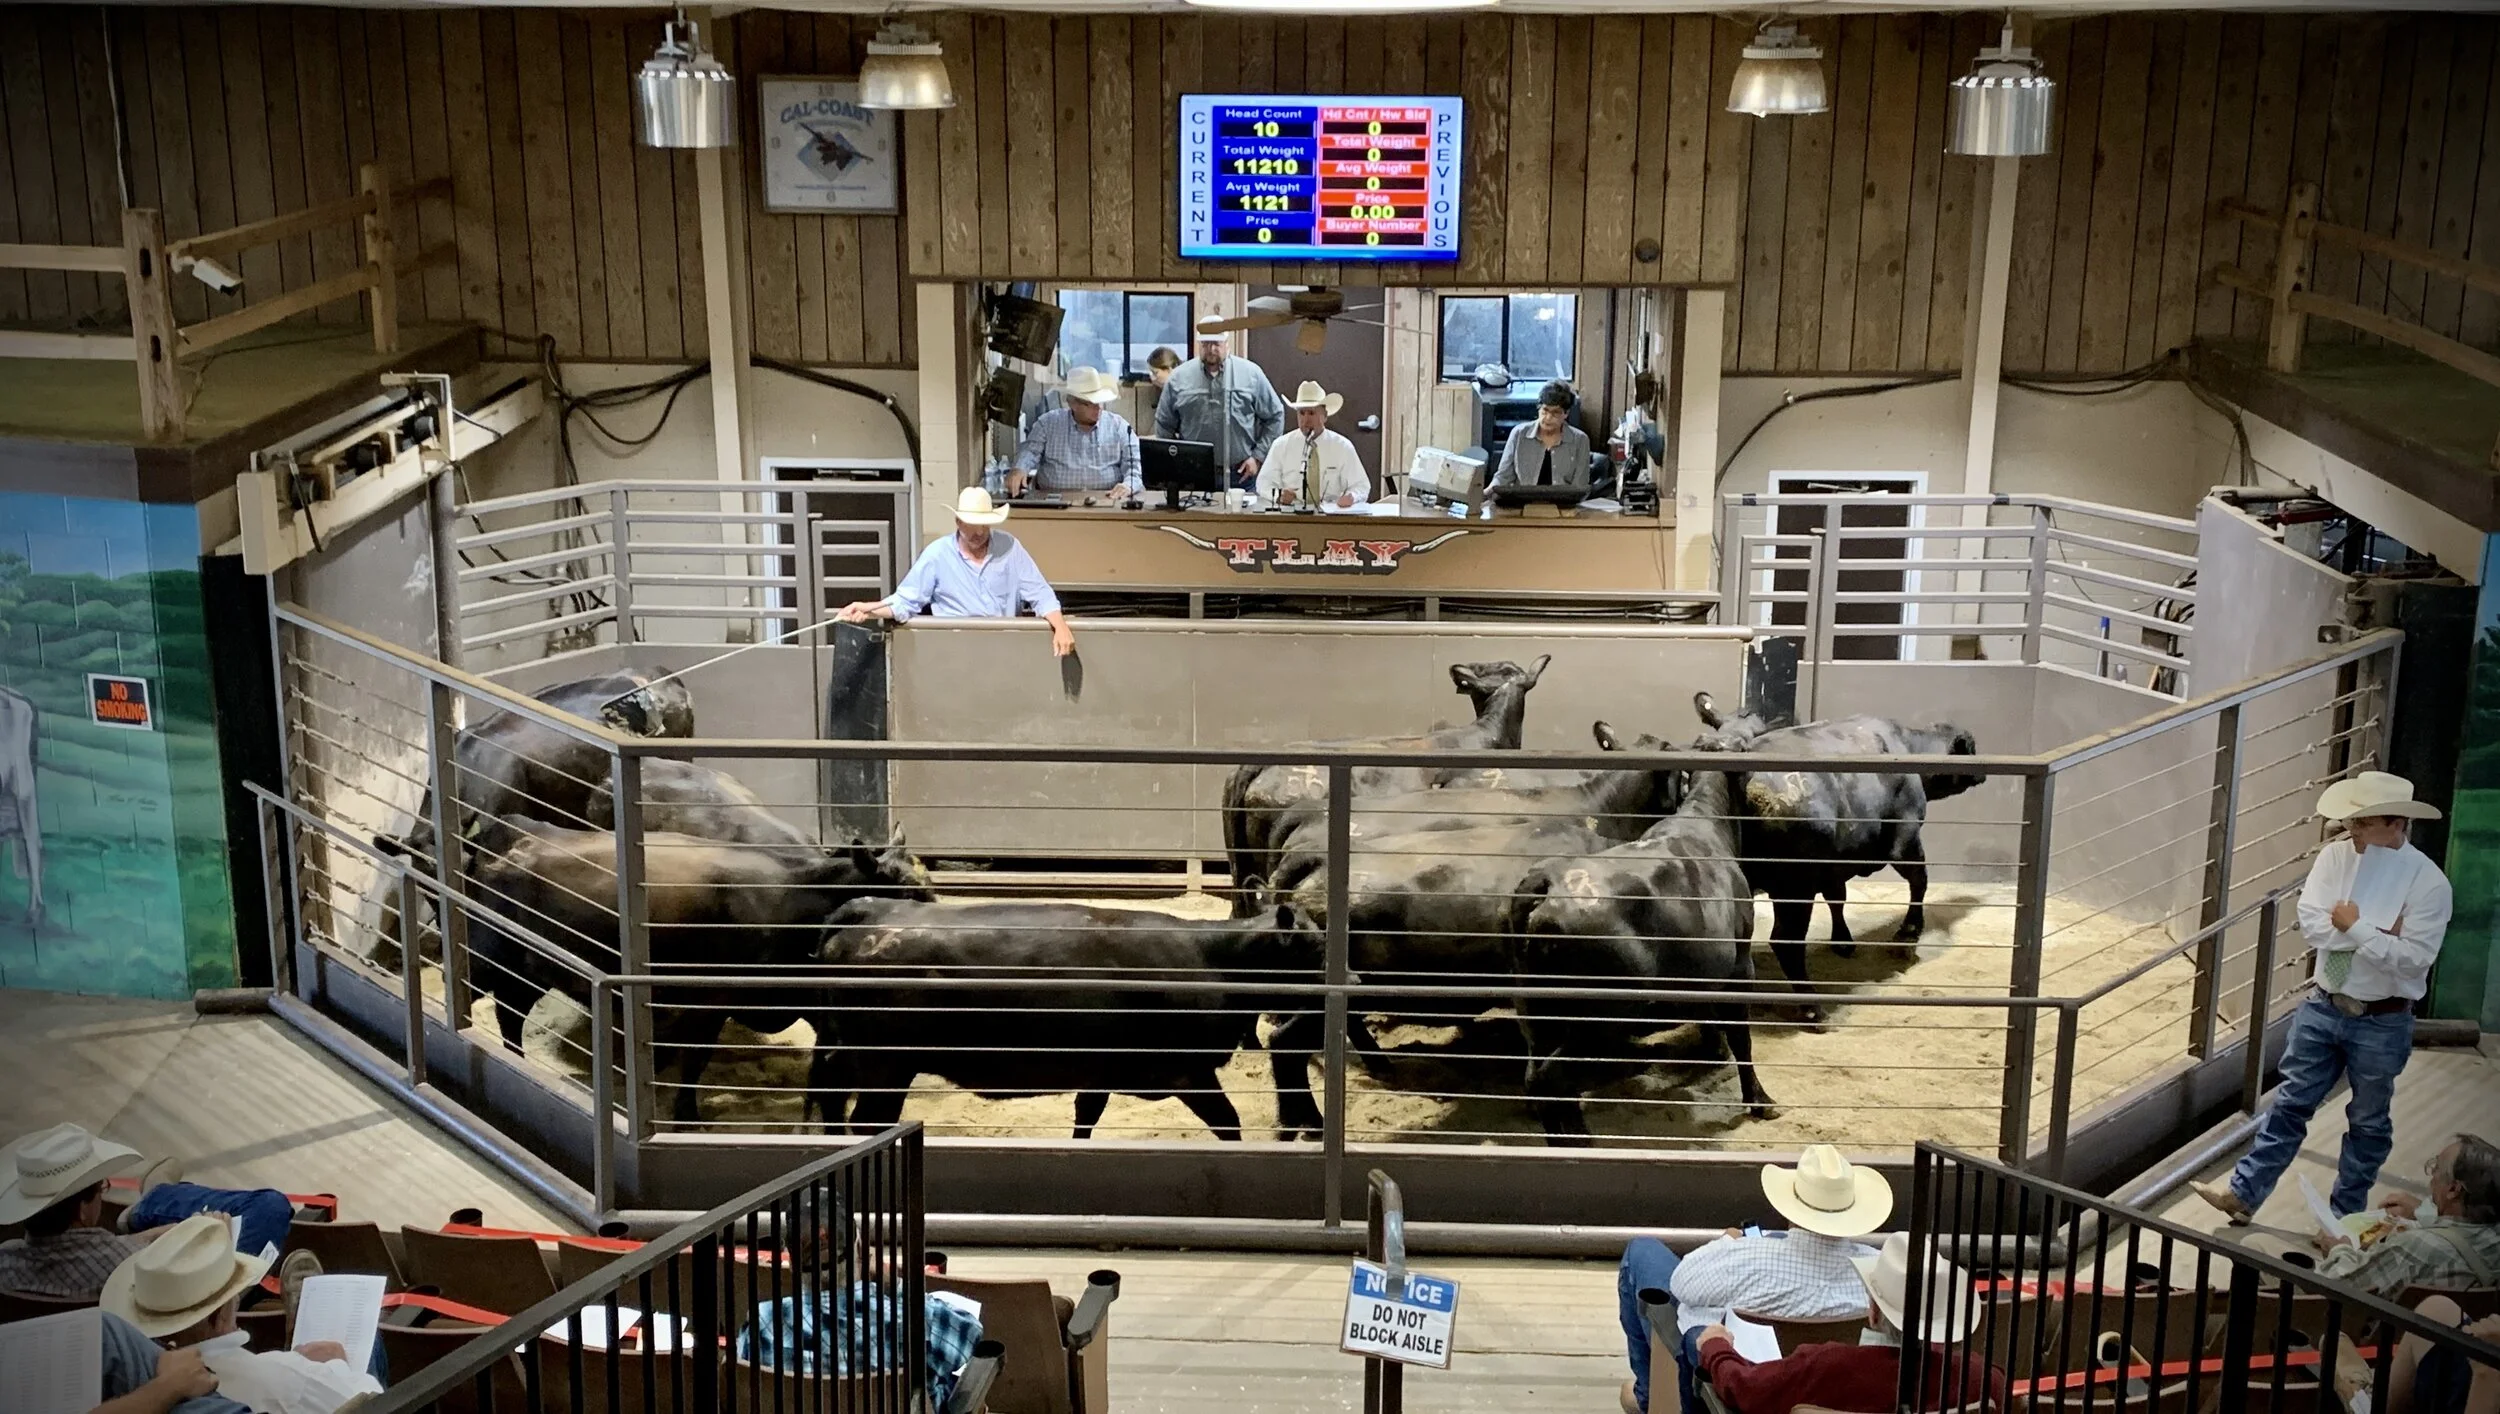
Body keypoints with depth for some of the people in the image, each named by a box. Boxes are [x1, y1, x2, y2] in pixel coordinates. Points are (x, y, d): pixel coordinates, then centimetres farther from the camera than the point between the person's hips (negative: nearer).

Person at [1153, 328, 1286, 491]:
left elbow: (1275, 416, 7)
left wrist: (1257, 457, 0)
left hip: (1242, 474, 0)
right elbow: (1164, 425, 12)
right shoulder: (1179, 378, 4)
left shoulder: (1251, 373, 2)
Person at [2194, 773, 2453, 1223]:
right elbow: (2313, 924, -12)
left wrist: (2357, 928, -22)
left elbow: (2413, 959, -23)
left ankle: (2344, 1215, 28)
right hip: (2323, 1008, 3)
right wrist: (2378, 934, -19)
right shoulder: (2336, 855, -5)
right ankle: (2243, 1193, 15)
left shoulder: (2428, 882, -16)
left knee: (2368, 1121, 14)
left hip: (2381, 1022, -3)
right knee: (2291, 1103, 10)